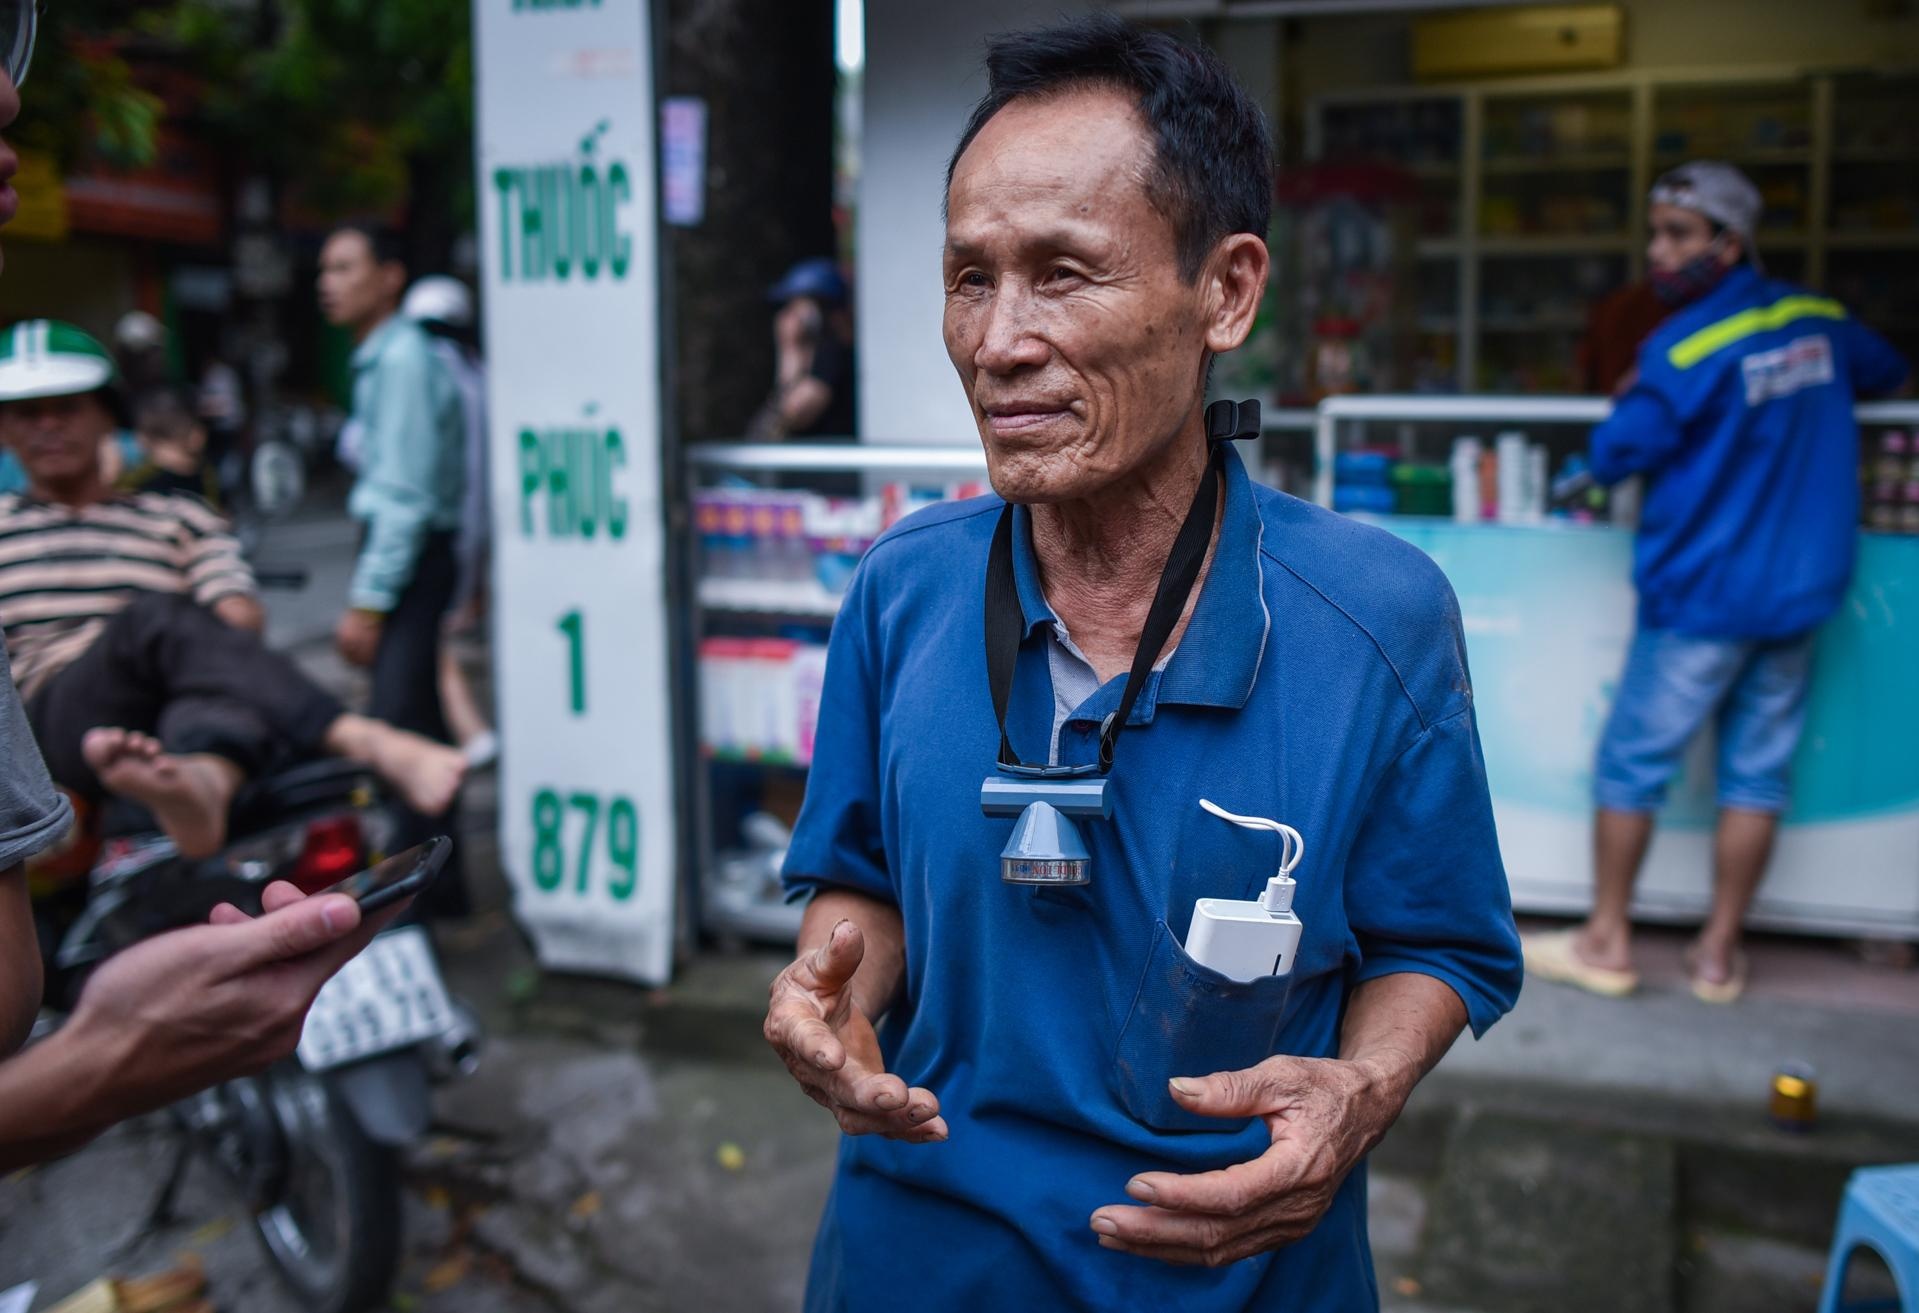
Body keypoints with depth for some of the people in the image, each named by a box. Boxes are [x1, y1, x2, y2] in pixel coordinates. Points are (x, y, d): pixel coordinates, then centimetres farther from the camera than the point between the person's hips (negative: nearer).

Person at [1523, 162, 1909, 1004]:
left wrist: (1630, 401, 4)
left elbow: (1612, 458, -13)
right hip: (1800, 593, 6)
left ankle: (1607, 943, 13)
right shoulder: (1818, 321, 6)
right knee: (1759, 773, 9)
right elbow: (1886, 371, 26)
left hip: (1704, 596, -6)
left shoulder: (1685, 349, -16)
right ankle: (1719, 955, 16)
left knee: (1631, 764, 5)